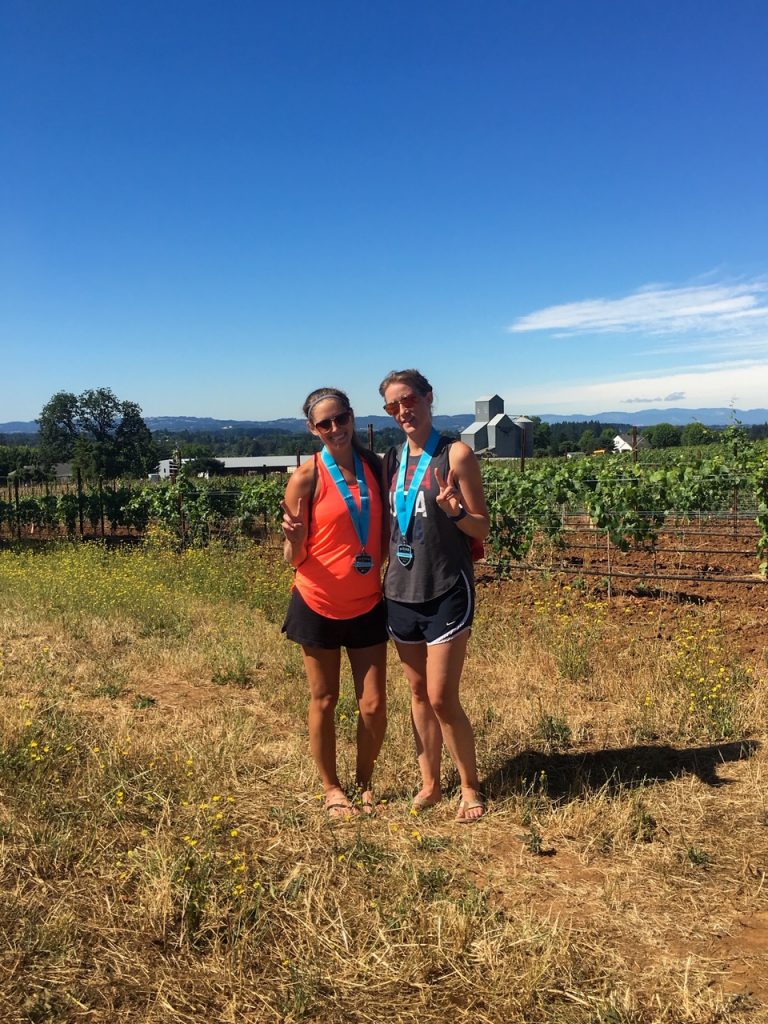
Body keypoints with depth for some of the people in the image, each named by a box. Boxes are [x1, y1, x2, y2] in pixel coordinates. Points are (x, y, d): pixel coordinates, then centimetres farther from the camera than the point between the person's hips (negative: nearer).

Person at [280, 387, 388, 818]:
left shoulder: (375, 465, 0)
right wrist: (294, 536, -30)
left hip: (368, 605, 3)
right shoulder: (307, 478, -12)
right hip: (319, 607, -3)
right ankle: (332, 789, 32)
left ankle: (365, 783, 31)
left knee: (374, 707, 6)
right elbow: (295, 557, -10)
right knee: (324, 702, 12)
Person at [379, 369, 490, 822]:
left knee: (442, 698, -4)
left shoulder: (456, 454, -8)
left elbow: (482, 529, -6)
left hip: (447, 590, -5)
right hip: (401, 590, 5)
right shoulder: (393, 459, 7)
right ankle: (430, 784, 29)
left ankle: (471, 787, 19)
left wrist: (453, 511, -27)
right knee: (418, 693, 14)